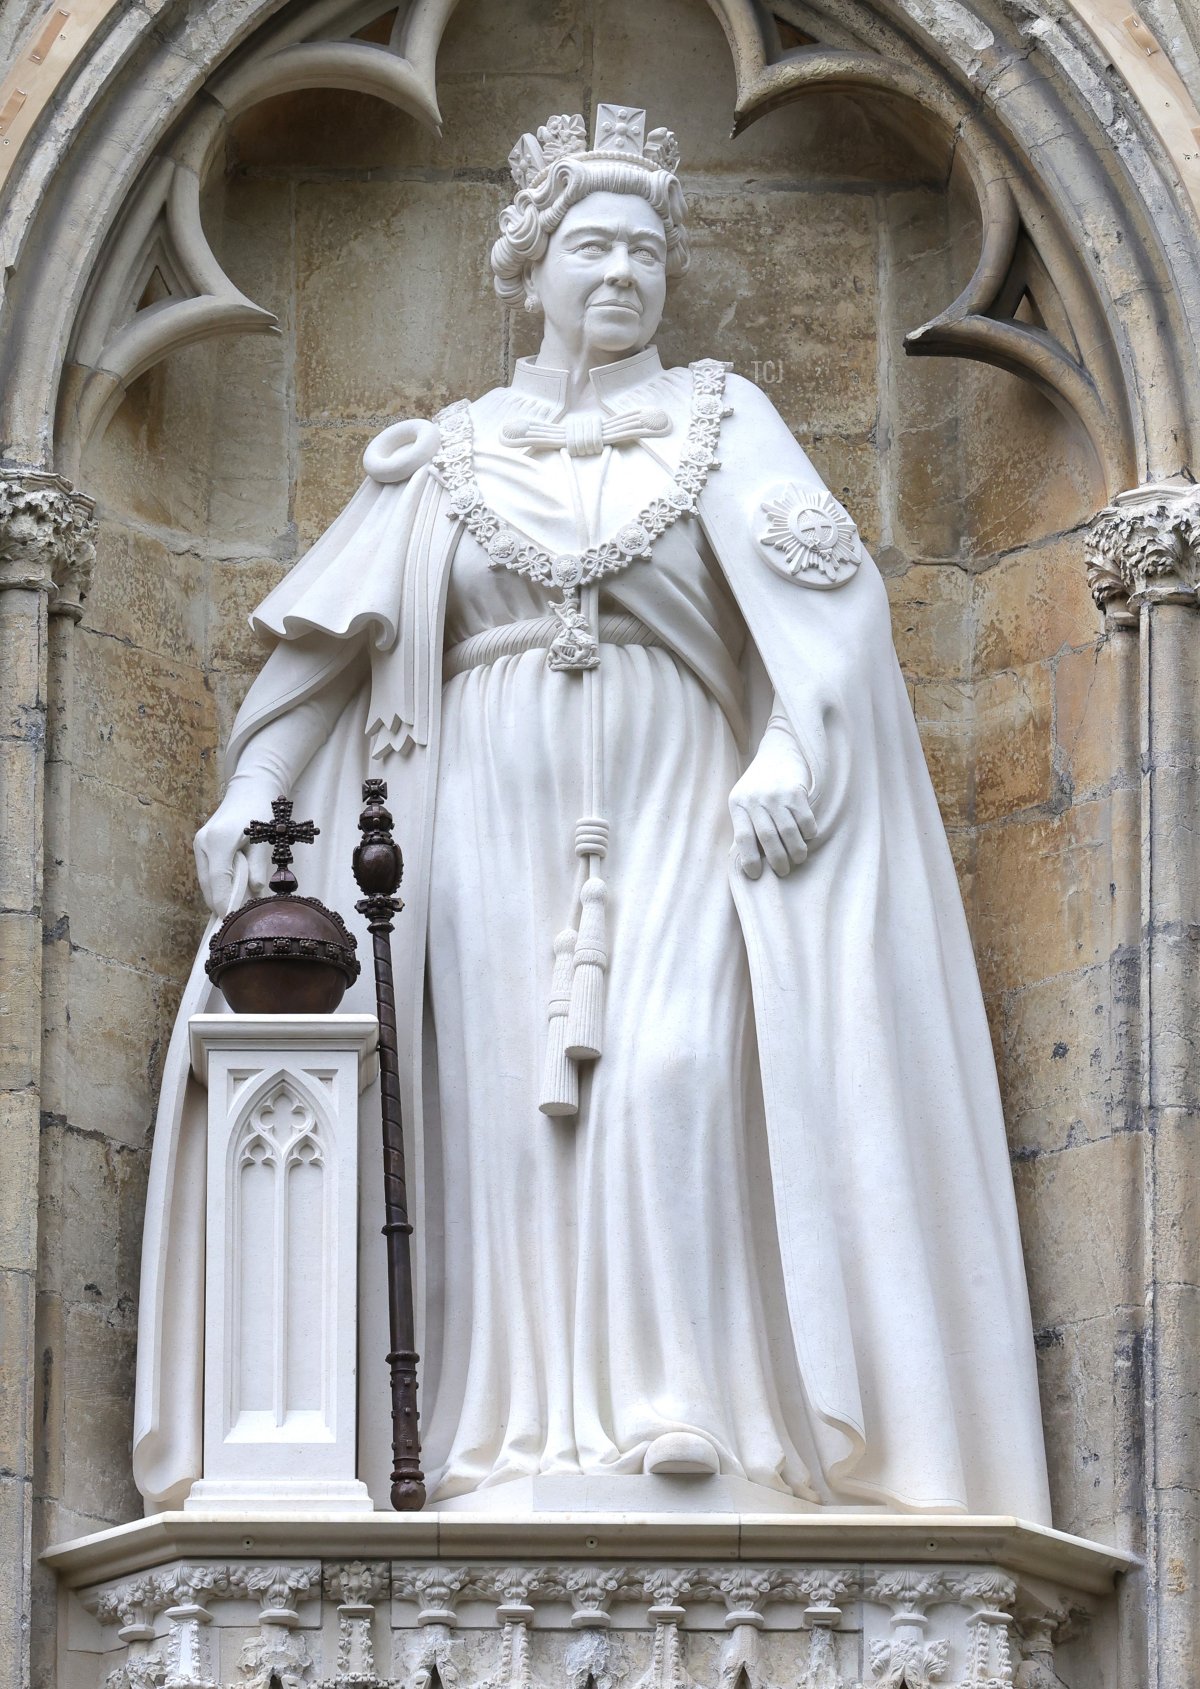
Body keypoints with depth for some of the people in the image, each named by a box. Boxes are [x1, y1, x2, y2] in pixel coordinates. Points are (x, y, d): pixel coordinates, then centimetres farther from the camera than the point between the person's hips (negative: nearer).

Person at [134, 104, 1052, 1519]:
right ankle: (519, 1432, -8)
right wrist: (253, 786, -2)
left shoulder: (716, 421, 11)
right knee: (504, 1099, -8)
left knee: (670, 1072, -20)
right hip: (494, 827, 2)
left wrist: (791, 749, -19)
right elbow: (323, 630, 11)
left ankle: (674, 1413, -22)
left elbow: (828, 594, -3)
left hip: (669, 817, -2)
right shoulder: (451, 454, 16)